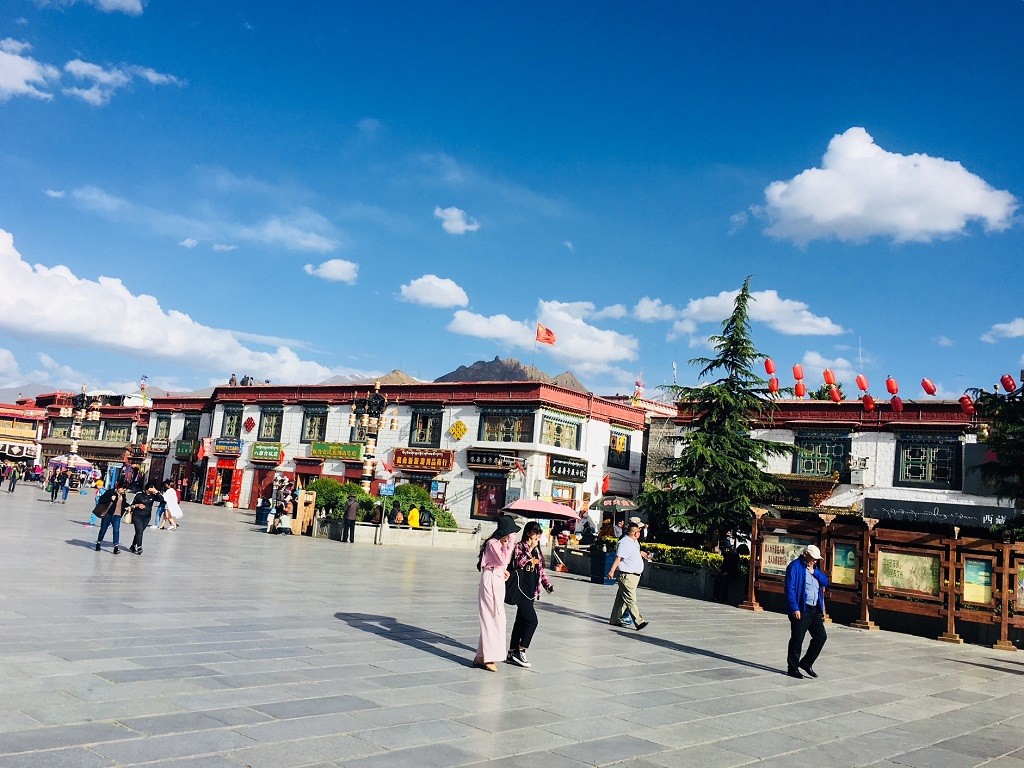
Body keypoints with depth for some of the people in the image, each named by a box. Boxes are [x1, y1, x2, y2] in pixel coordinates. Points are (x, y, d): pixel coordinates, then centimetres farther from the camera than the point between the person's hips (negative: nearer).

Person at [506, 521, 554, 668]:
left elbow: (541, 570, 19)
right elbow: (518, 563, -23)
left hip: (531, 591, 8)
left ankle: (512, 653, 18)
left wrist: (547, 584, 8)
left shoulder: (537, 550, 14)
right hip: (521, 589, -8)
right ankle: (521, 651, -2)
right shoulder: (520, 547, -8)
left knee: (521, 621, 11)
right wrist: (529, 549, -24)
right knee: (532, 620, -12)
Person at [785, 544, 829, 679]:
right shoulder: (795, 566, -9)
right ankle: (792, 668, 11)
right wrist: (795, 608, -19)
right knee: (797, 640, -1)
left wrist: (814, 572, -6)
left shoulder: (814, 568, 16)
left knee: (821, 637, 8)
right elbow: (790, 588, -14)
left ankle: (806, 663, 22)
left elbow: (825, 582, 8)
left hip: (815, 610, 8)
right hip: (801, 610, -8)